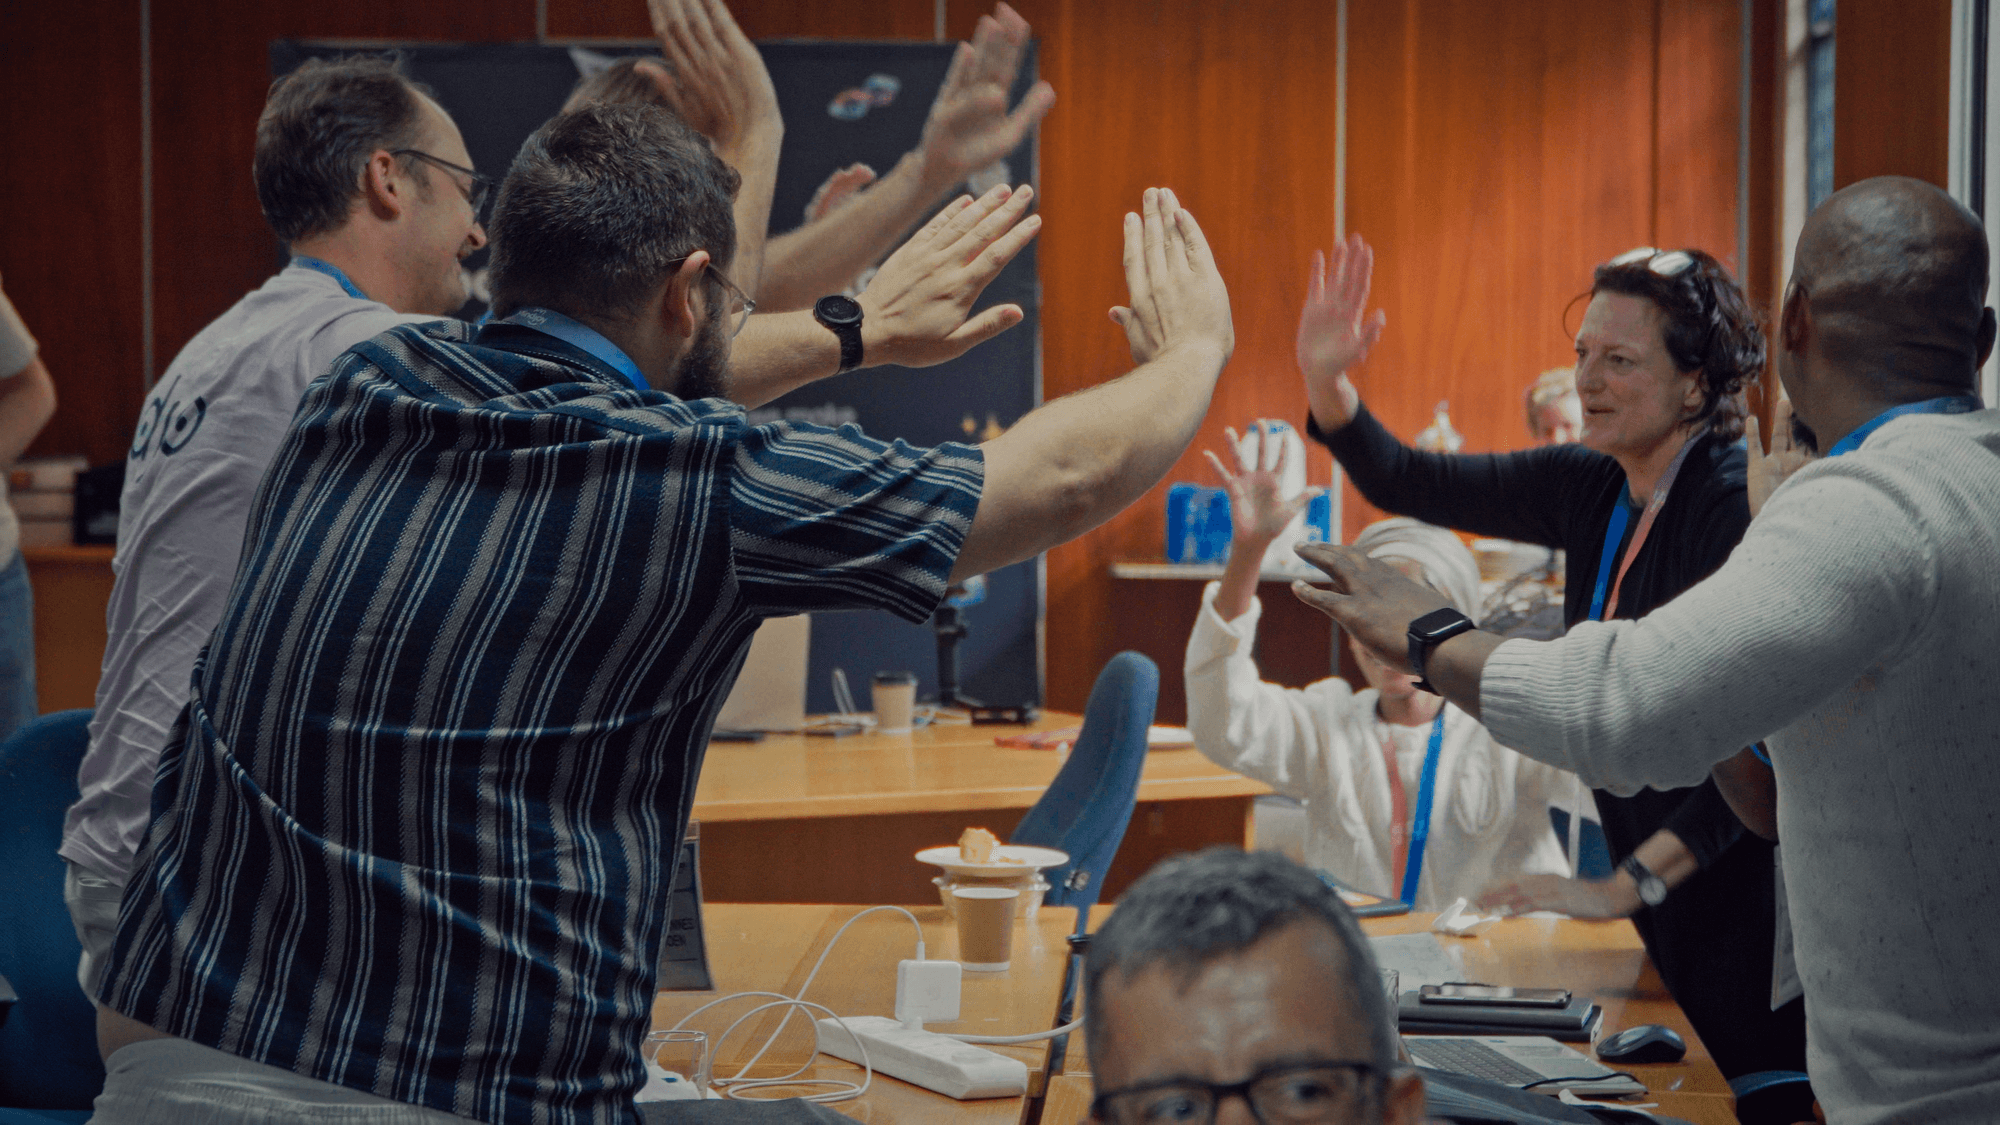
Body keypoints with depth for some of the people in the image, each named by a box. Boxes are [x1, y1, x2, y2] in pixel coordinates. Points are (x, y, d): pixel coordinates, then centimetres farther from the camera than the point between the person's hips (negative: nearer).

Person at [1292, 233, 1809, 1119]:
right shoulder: (1590, 489, 4)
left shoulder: (1739, 505, -20)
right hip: (1656, 902, 7)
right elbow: (1404, 483, 11)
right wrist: (1324, 380, -6)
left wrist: (1630, 883, -31)